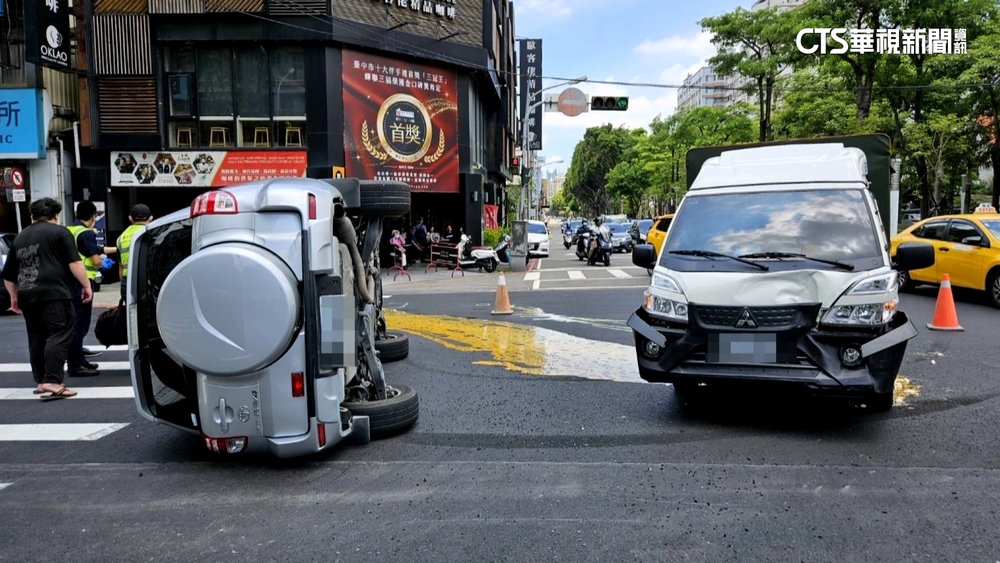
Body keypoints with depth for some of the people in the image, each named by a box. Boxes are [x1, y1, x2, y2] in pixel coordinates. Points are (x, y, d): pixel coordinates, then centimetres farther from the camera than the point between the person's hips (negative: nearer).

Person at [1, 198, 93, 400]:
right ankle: (52, 382, -19)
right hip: (53, 293, -7)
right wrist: (86, 285, -3)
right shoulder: (59, 232, 3)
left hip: (27, 295, 7)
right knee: (59, 335, -9)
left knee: (37, 339, 14)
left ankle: (41, 382, 20)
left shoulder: (20, 237, 22)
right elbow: (74, 262, -9)